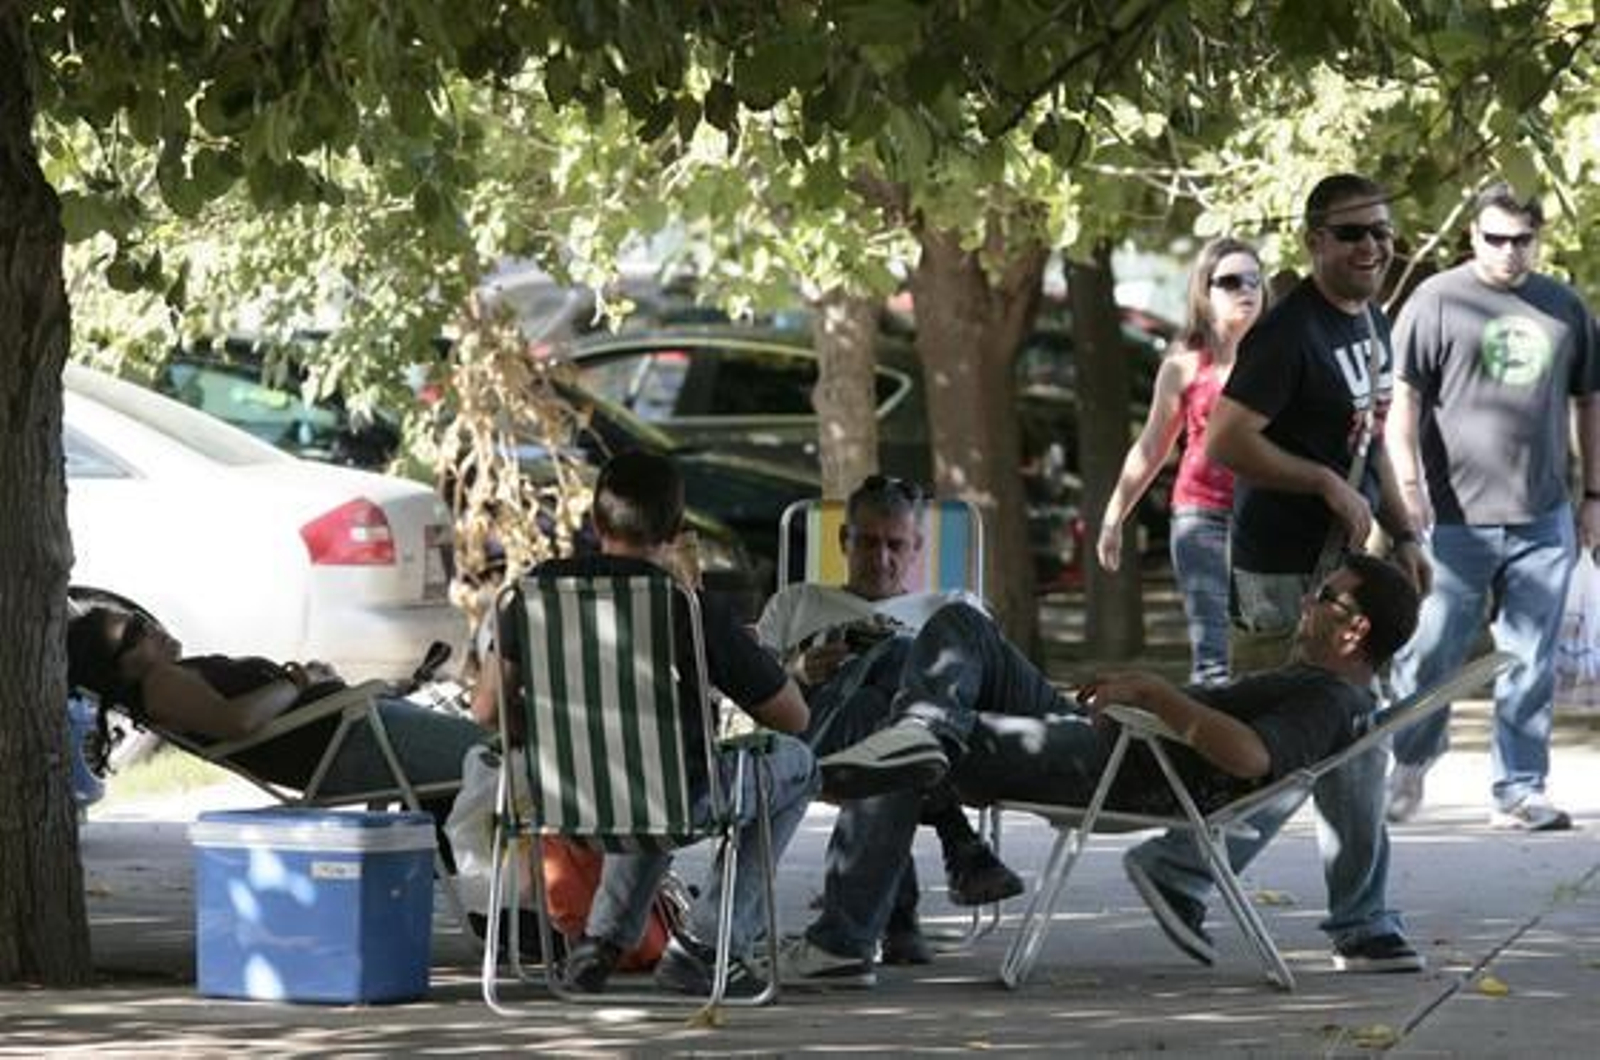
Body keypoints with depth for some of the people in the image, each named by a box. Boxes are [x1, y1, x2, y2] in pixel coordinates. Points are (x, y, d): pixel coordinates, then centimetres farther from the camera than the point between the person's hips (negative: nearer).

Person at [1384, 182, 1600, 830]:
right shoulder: (1437, 302, 0)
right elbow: (1403, 399, -4)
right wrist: (1407, 482, -14)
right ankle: (1410, 761, 23)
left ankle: (1519, 791, 8)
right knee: (1432, 654, 0)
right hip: (1457, 519, -3)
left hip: (1543, 523, 3)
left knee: (1530, 666, 3)